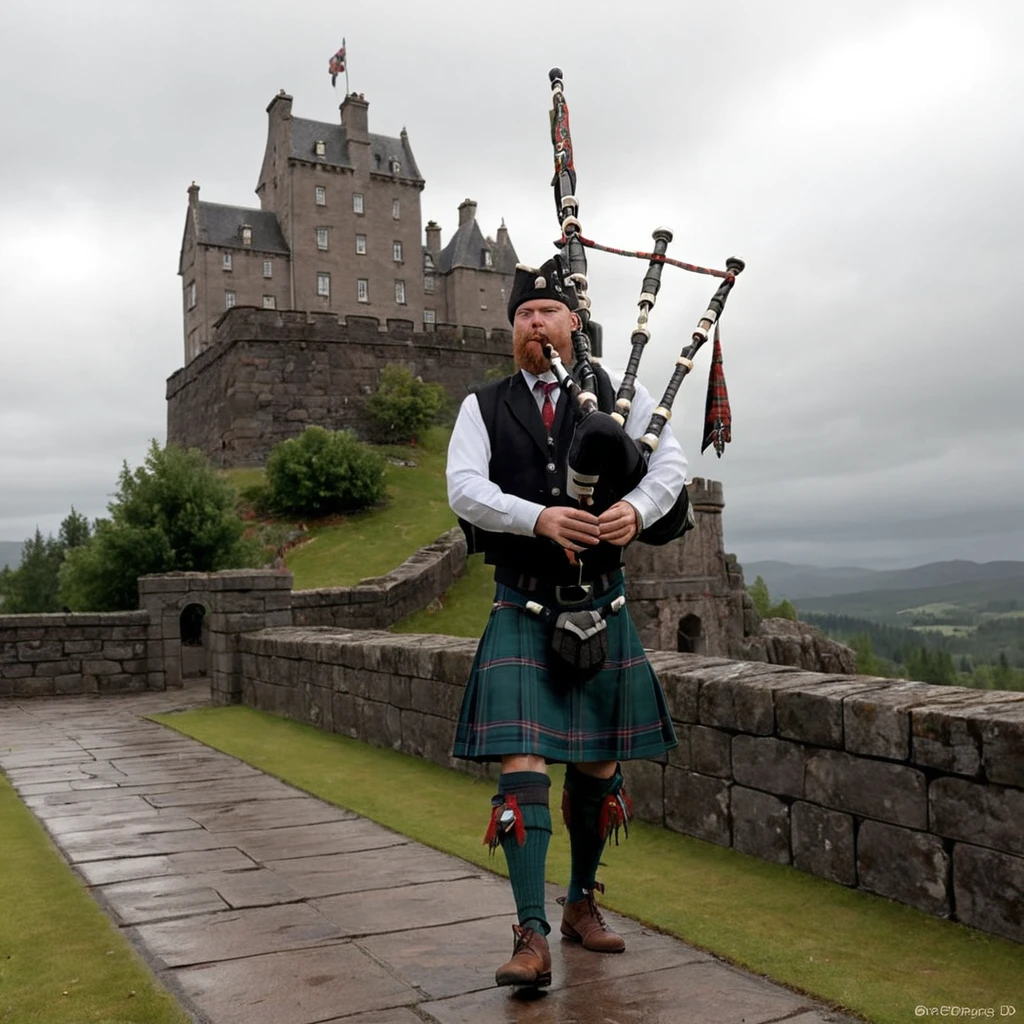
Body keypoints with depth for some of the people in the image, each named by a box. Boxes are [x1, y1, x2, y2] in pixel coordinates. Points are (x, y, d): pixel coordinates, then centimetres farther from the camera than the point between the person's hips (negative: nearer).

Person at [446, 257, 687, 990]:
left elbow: (671, 463, -6)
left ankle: (583, 901, 33)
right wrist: (539, 518, -28)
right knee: (522, 763, -12)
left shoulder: (621, 395, 5)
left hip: (602, 609, 2)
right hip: (523, 612, -1)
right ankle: (532, 937, -5)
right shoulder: (483, 408, 3)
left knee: (599, 767, 12)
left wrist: (637, 508, -28)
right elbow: (466, 489, -10)